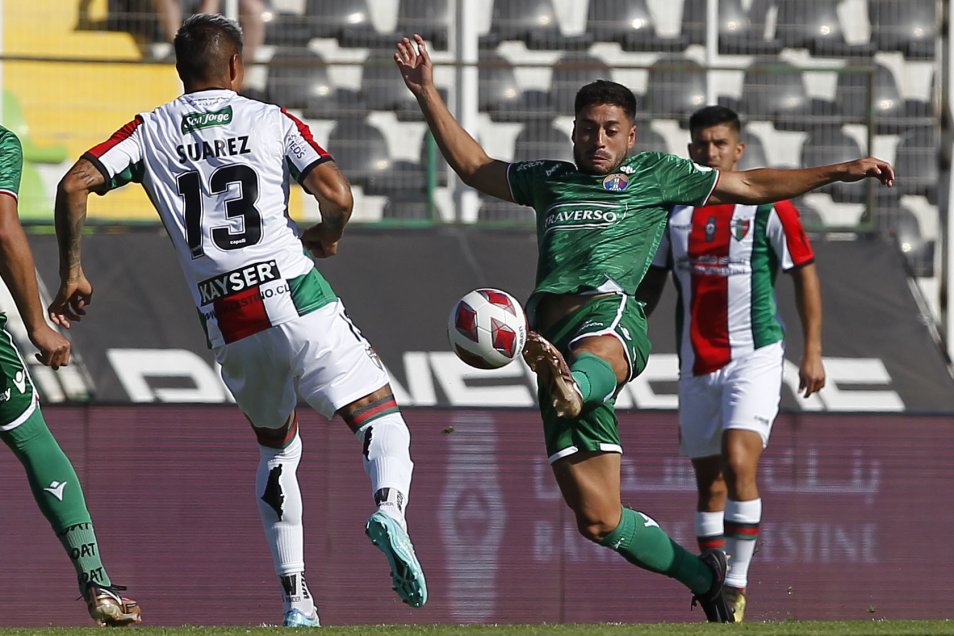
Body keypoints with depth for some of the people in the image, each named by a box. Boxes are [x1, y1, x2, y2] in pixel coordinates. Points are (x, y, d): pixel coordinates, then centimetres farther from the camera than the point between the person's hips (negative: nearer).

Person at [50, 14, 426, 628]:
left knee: (278, 450, 24)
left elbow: (75, 185, 0)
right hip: (295, 298, -3)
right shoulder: (272, 120, 6)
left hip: (227, 325, 3)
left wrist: (72, 272, 10)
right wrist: (326, 235, 16)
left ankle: (296, 600, 13)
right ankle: (390, 508, -31)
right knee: (383, 421, 3)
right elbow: (338, 196, -6)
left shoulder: (151, 131, 12)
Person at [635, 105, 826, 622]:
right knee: (708, 480, 8)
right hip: (696, 363, 5)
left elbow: (805, 274, 1)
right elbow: (651, 282, 16)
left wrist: (812, 352, -4)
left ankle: (737, 585, -16)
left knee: (738, 463, -20)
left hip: (754, 356, -5)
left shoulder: (768, 206, -5)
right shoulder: (672, 210, 7)